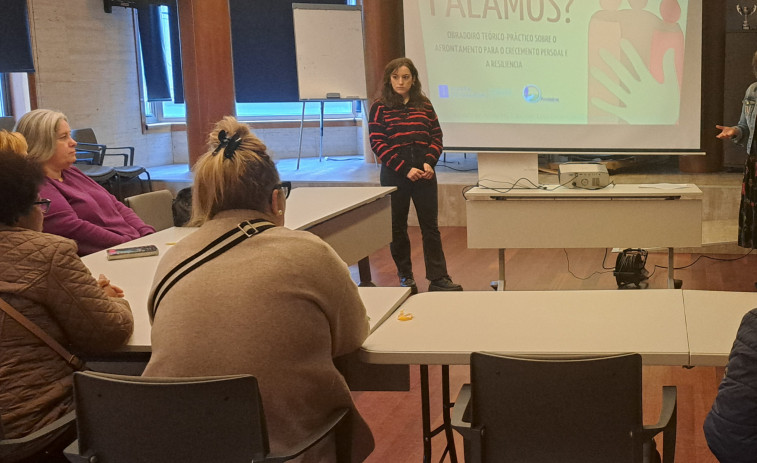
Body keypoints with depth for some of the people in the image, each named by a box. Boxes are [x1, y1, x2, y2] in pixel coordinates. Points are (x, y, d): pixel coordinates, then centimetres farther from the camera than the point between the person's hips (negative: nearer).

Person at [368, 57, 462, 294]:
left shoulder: (424, 105, 7)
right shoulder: (379, 108, -2)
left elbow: (436, 136, 8)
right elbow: (378, 144, -8)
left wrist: (429, 162, -10)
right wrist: (405, 169, -15)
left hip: (424, 174, 2)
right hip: (394, 175, -2)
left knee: (430, 226, 2)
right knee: (397, 227, 7)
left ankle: (438, 279, 6)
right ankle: (405, 277, 20)